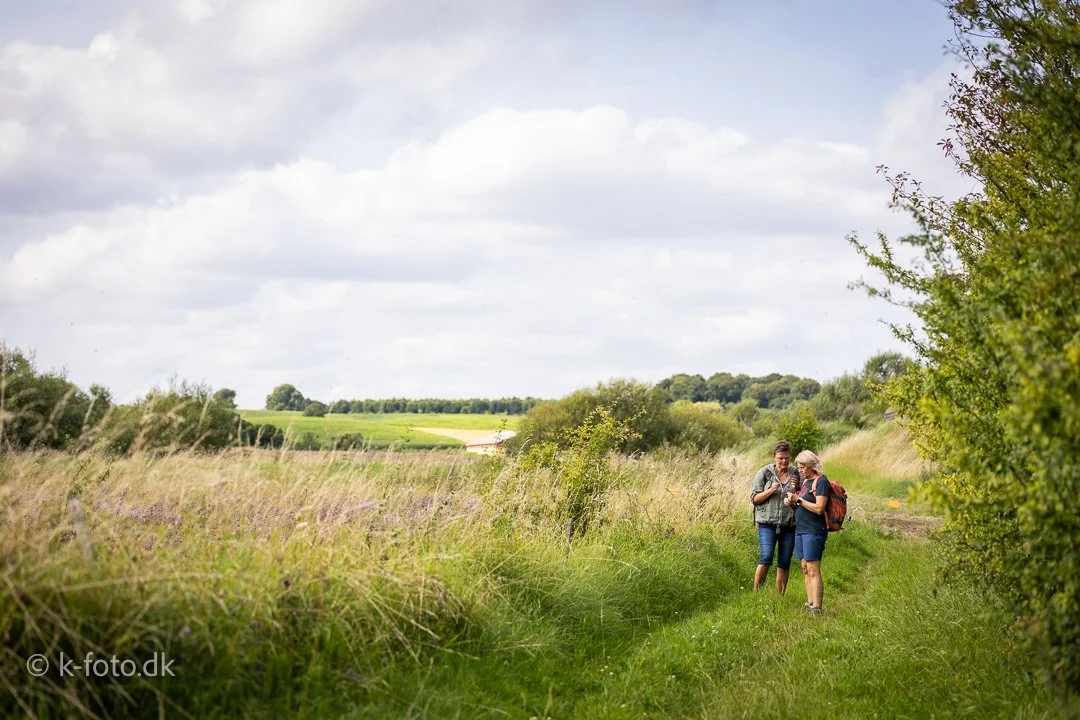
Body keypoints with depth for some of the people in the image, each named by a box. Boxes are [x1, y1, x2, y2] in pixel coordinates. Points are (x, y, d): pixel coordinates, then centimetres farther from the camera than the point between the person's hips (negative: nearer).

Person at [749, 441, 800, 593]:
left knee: (784, 564, 5)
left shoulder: (796, 474, 8)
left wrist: (796, 487, -6)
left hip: (789, 525, 3)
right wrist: (770, 490, -15)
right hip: (768, 524, -3)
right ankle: (756, 593, -8)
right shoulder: (764, 473, 0)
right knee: (766, 558, -18)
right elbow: (754, 499, 0)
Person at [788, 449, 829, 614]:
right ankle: (809, 604, 14)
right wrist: (793, 501, 4)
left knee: (813, 571, -10)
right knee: (805, 569, 10)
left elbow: (819, 508, -18)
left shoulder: (821, 481, -11)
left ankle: (816, 608, -10)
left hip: (814, 531, -9)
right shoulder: (806, 481, 16)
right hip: (800, 530, 9)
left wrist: (799, 500, -15)